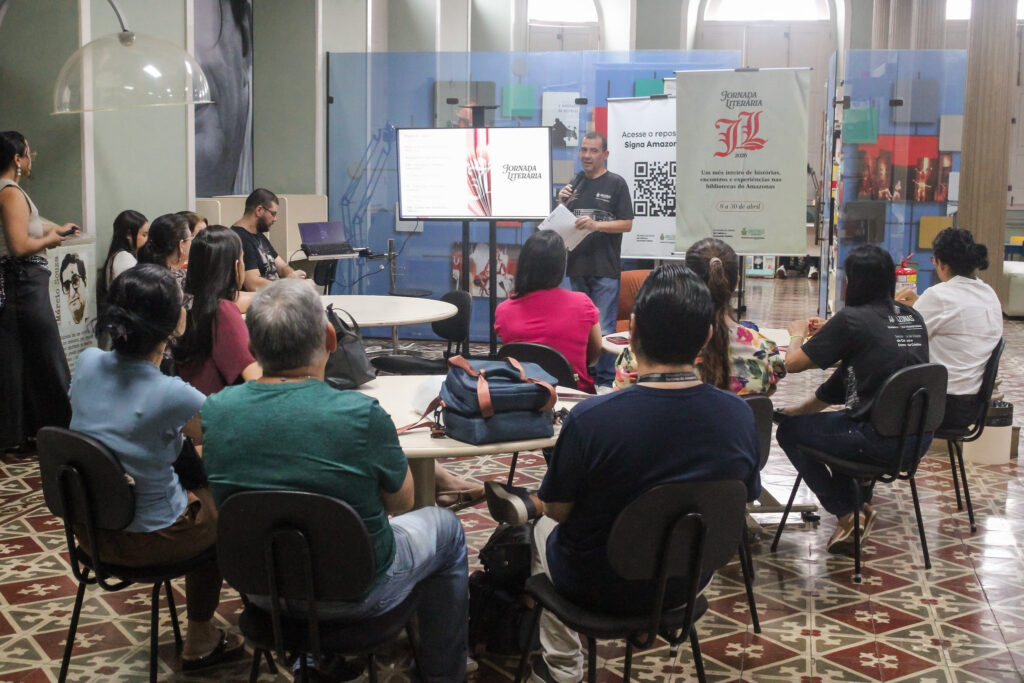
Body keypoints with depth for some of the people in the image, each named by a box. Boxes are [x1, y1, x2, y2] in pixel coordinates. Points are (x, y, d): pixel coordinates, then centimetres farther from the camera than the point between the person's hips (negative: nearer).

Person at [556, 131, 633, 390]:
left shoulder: (615, 184, -2)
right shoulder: (574, 184, 13)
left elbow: (627, 223, -6)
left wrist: (596, 225, -19)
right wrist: (562, 202, -2)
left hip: (605, 270, -5)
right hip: (578, 267, 6)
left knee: (603, 329, -7)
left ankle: (606, 381, 1)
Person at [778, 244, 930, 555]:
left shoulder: (851, 319, -14)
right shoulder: (913, 317, 6)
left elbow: (793, 363, -8)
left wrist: (798, 333, 13)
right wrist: (830, 331, 22)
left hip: (881, 441, -8)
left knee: (789, 429, 12)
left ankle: (848, 514, 14)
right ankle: (857, 504, 33)